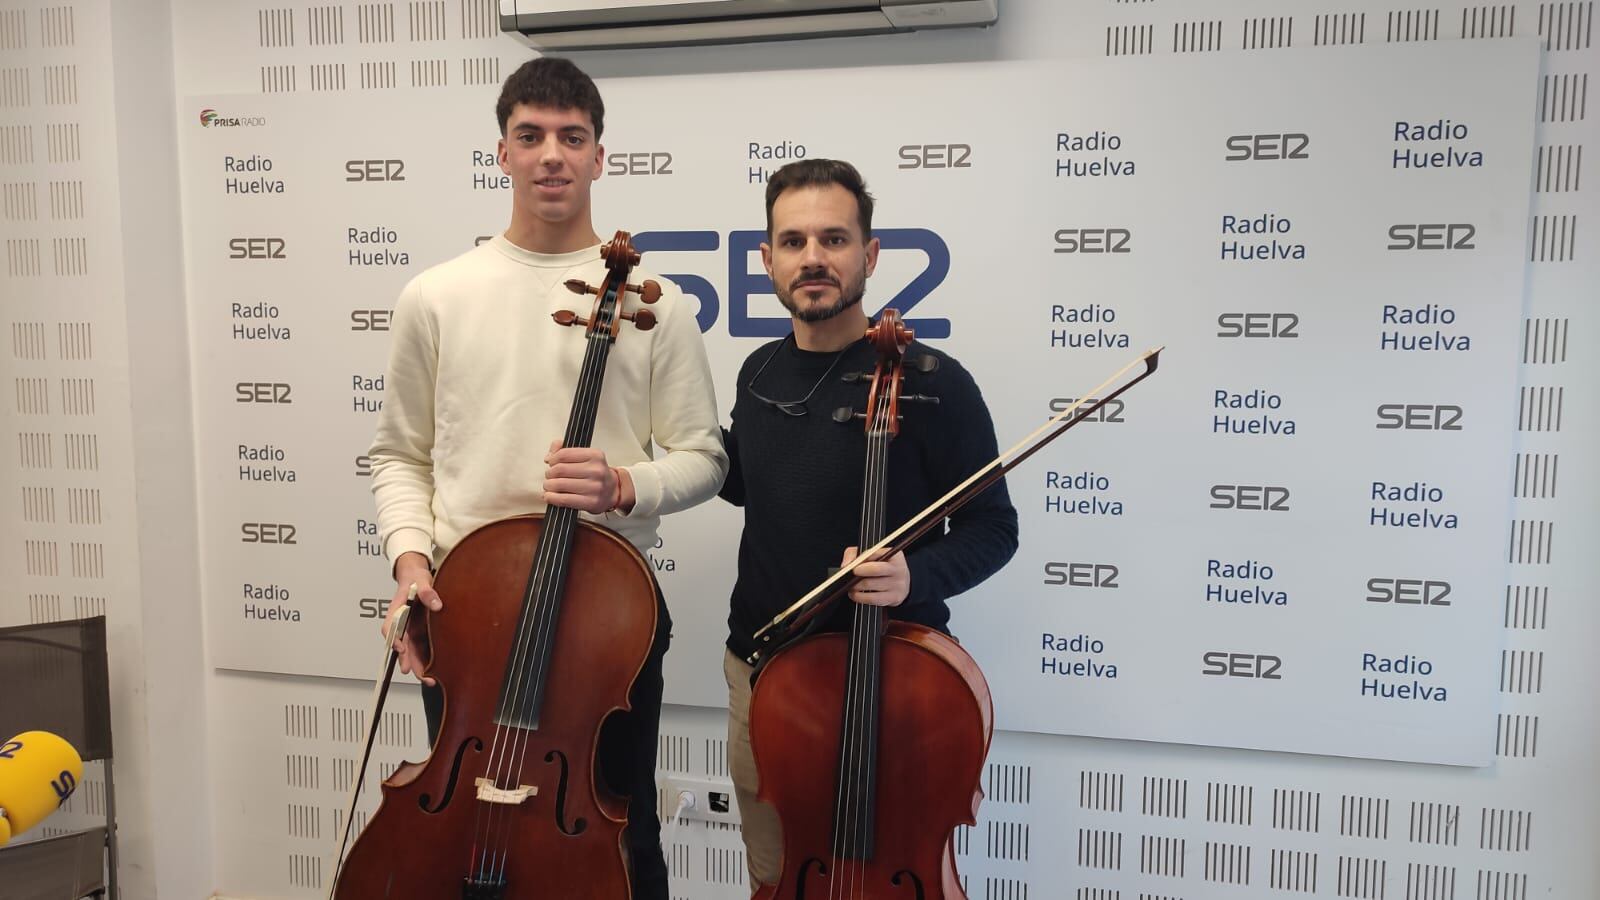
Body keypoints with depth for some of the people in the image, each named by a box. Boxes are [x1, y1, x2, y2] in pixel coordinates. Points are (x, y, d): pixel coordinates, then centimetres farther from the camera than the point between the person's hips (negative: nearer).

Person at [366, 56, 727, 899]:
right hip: (463, 614, 1)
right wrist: (410, 555, -9)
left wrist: (626, 488, -19)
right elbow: (400, 455, 7)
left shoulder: (651, 302, -2)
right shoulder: (435, 297, 2)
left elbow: (702, 457, 0)